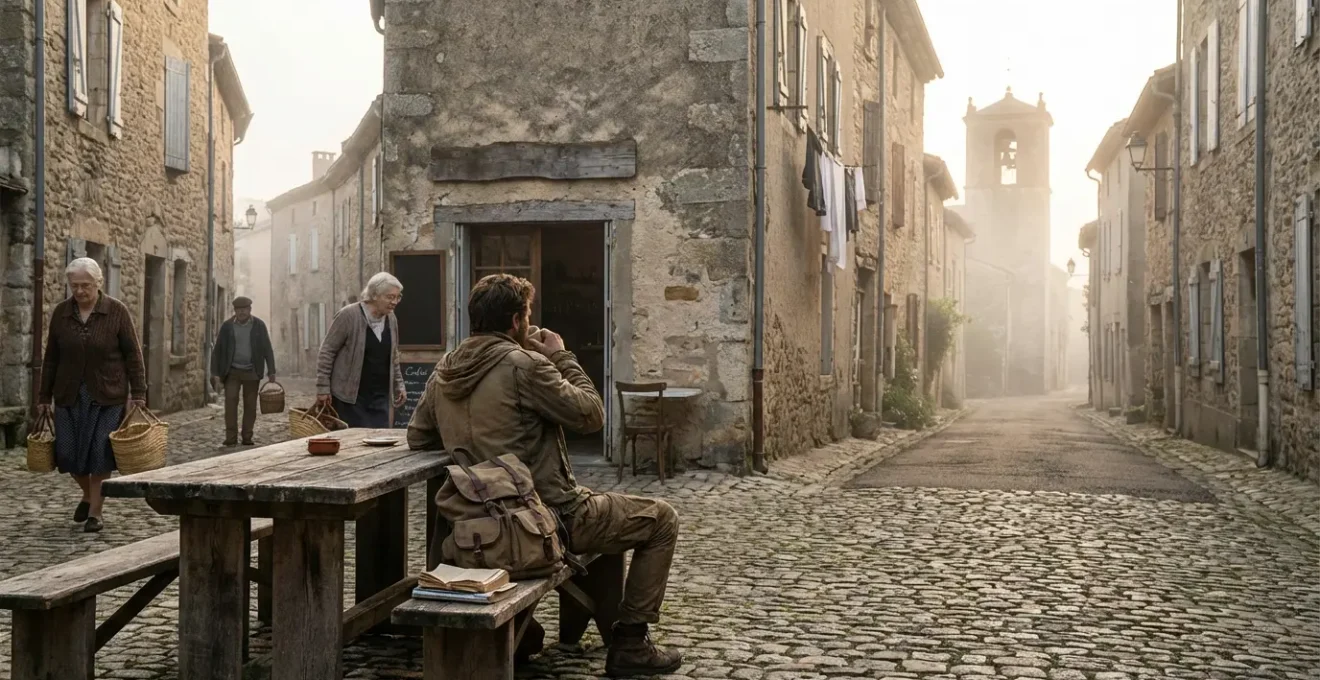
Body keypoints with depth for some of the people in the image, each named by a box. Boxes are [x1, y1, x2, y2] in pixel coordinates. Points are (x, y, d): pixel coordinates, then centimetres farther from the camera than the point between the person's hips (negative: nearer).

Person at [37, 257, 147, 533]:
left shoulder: (117, 312, -6)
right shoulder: (61, 313, 2)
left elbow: (133, 355, -4)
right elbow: (51, 358, 8)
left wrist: (139, 393, -8)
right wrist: (44, 396, 9)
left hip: (107, 396, -3)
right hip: (69, 395, 3)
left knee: (100, 453, -5)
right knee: (67, 453, 1)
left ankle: (96, 511, 7)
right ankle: (88, 494, 28)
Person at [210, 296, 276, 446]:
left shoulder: (259, 325, -5)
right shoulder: (227, 326, -6)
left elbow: (267, 350, -2)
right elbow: (217, 351, -2)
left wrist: (272, 372, -8)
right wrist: (215, 375, -8)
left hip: (251, 373, 0)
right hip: (232, 372, 0)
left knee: (250, 406, 1)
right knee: (230, 401, -15)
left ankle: (247, 438, 13)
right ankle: (231, 438, -10)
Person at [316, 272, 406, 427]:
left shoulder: (391, 320, 7)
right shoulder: (348, 316, -12)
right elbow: (327, 352, -8)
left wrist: (398, 385, 15)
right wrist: (323, 388, -9)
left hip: (379, 396, 6)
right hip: (350, 396, -6)